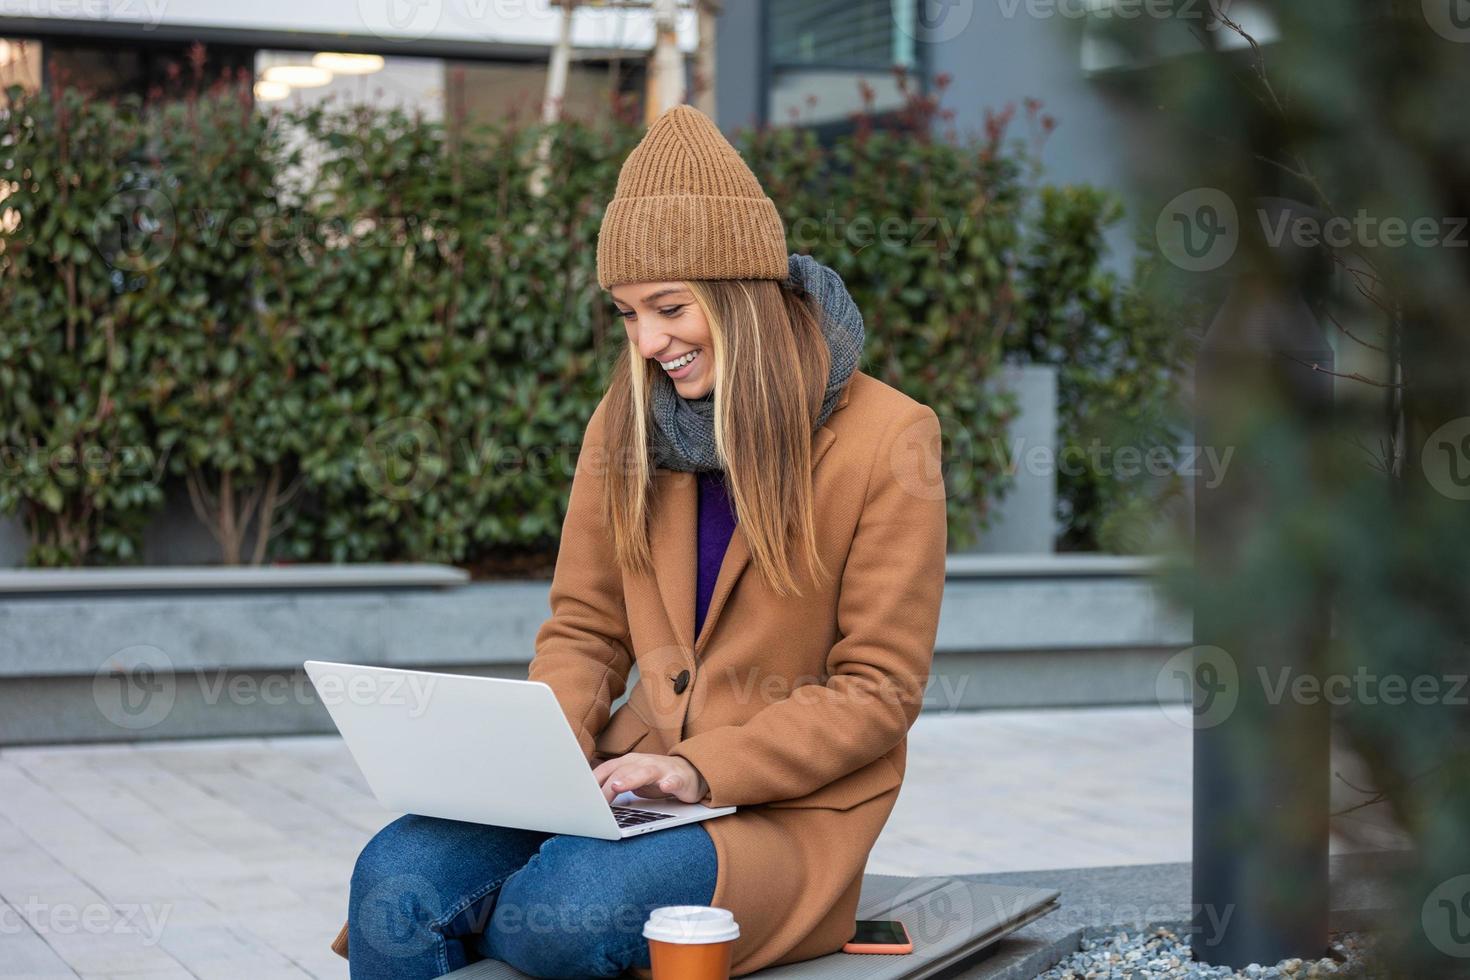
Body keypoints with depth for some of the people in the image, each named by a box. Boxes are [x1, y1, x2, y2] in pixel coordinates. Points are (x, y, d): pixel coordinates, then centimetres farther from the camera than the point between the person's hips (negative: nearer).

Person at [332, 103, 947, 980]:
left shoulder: (888, 439, -7)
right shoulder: (627, 420, 9)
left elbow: (879, 691, -7)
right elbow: (585, 629, 12)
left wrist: (704, 769, -18)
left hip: (787, 810, -4)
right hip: (631, 780, 4)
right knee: (395, 877, -25)